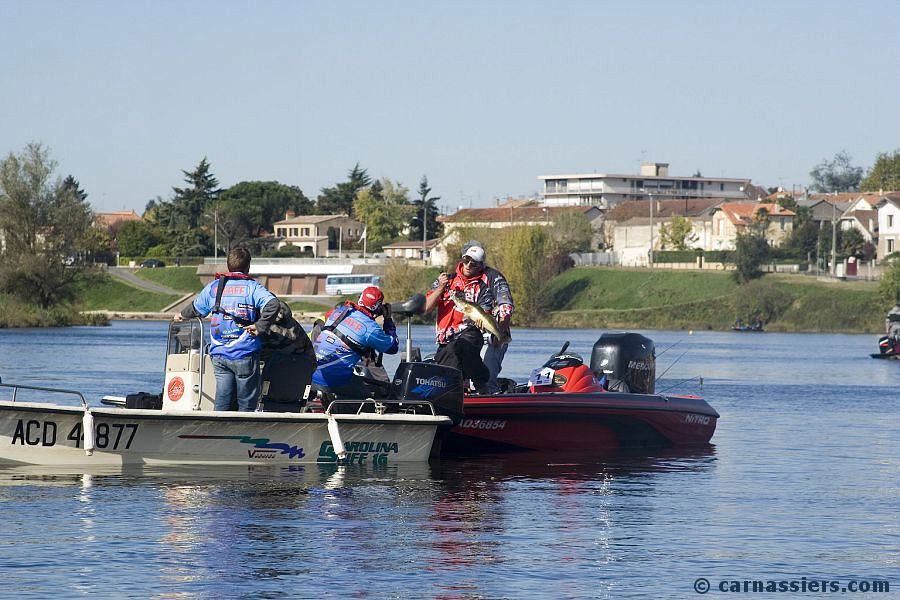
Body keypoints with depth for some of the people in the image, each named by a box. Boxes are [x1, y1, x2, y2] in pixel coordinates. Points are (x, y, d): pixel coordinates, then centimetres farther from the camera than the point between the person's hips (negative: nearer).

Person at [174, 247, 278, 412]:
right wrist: (260, 327, -13)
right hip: (245, 354, -4)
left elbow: (196, 308, 26)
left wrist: (182, 316, 47)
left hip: (219, 354, 4)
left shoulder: (213, 287, 11)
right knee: (247, 402, 2)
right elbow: (272, 304, -20)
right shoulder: (252, 287, -2)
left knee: (223, 400, 4)